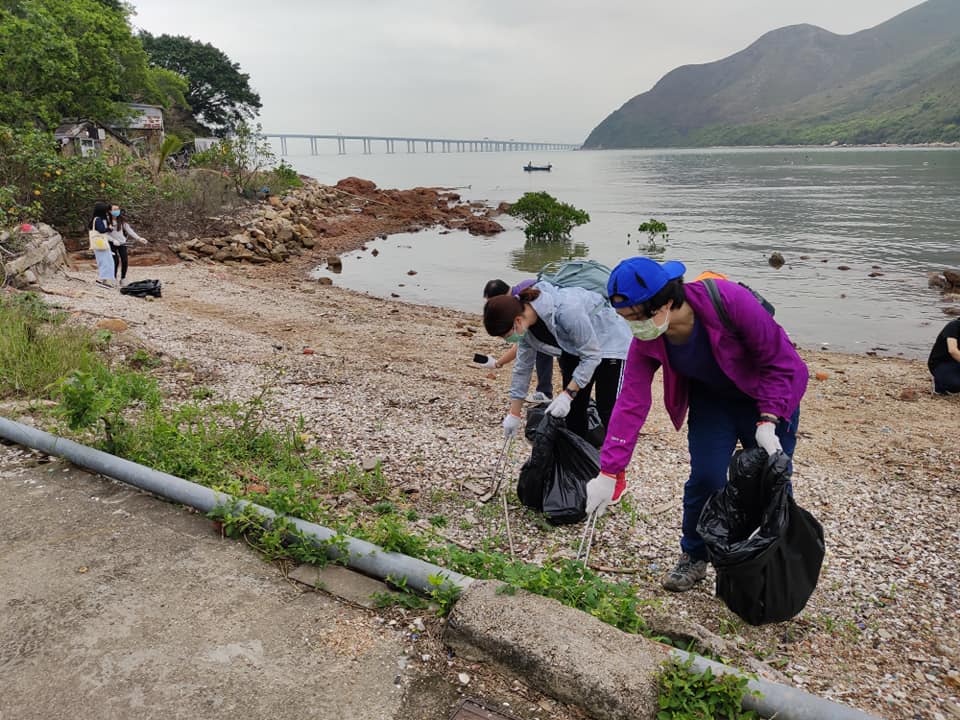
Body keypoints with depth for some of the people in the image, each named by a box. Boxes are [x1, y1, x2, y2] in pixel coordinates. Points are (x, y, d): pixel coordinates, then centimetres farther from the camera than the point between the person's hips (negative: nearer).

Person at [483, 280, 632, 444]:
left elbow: (591, 355, -28)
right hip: (574, 348, 7)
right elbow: (523, 365, -5)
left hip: (610, 343, -7)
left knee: (607, 411, -10)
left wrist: (567, 394, -31)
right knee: (573, 410, 7)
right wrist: (514, 413, -2)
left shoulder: (566, 311, -39)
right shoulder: (525, 320, -16)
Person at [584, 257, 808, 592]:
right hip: (711, 400, 3)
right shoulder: (646, 342, -21)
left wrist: (768, 422, -30)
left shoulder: (730, 300, -36)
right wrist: (609, 473, -22)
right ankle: (694, 558, 16)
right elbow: (631, 403, -20)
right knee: (705, 477, -7)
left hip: (769, 398, -2)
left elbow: (781, 361, -24)